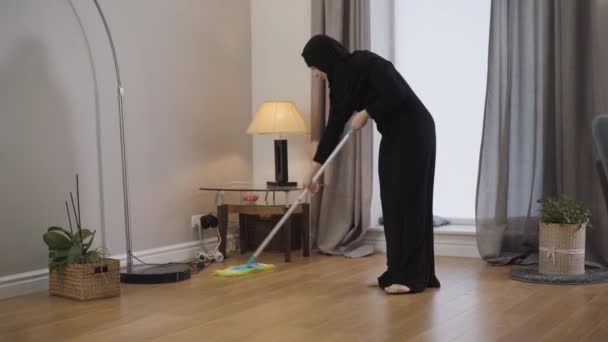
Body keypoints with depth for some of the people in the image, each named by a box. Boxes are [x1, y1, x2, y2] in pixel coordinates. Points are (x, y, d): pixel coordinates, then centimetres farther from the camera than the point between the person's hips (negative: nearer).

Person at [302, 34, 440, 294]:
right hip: (392, 137, 9)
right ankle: (400, 272, 14)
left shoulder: (366, 62, -18)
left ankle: (411, 276, -3)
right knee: (392, 203, 7)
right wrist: (312, 171, 11)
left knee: (408, 201, -8)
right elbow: (333, 129, 10)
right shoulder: (340, 83, 7)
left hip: (414, 132, -9)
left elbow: (397, 95, -28)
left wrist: (366, 113, -16)